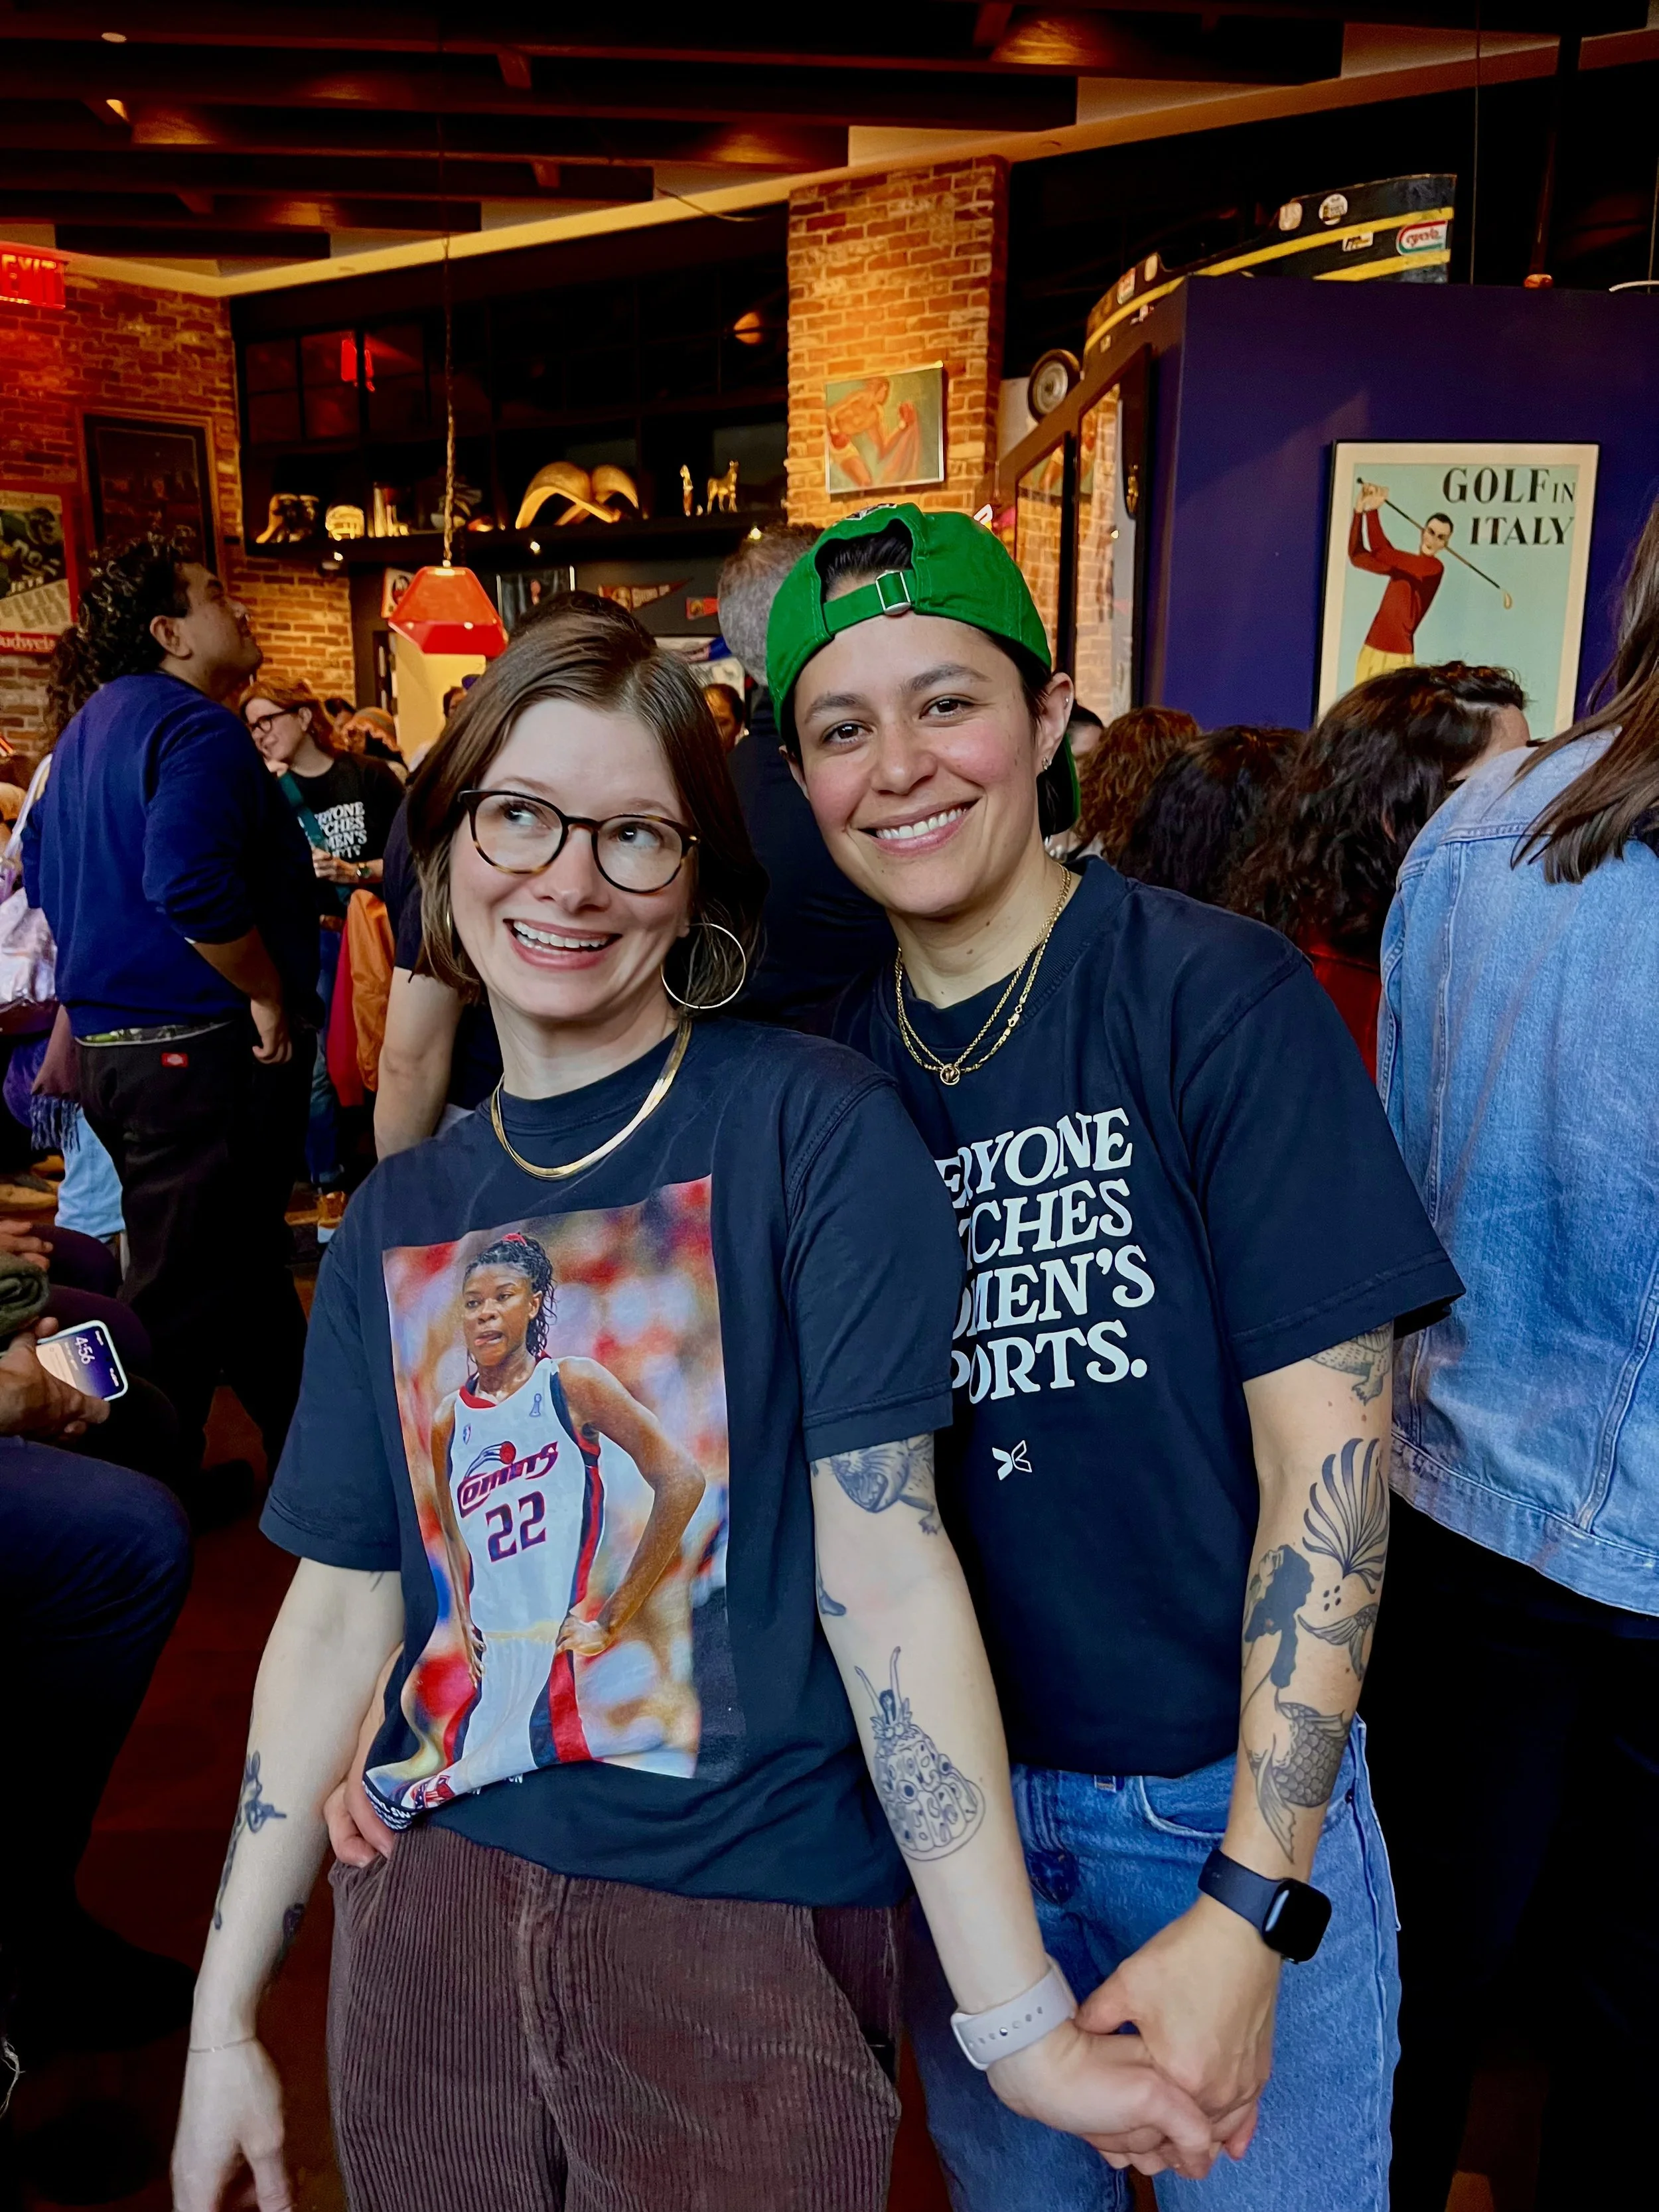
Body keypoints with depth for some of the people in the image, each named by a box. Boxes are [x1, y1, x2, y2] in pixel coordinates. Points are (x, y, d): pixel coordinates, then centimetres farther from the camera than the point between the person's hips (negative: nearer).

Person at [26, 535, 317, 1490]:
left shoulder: (91, 725, 16)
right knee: (185, 1287, 2)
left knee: (247, 1257, 19)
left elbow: (45, 871, 23)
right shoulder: (200, 729, -15)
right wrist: (267, 996, -18)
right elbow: (192, 883, -30)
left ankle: (298, 1440, 33)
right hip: (203, 1048, -10)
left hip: (112, 1042, 10)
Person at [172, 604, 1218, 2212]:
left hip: (745, 1923, -4)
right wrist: (222, 2024, 6)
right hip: (429, 1907, 5)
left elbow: (885, 1562, -16)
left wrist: (1024, 2023, -16)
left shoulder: (811, 1127, -12)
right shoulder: (396, 1217, 3)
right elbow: (340, 1612, 4)